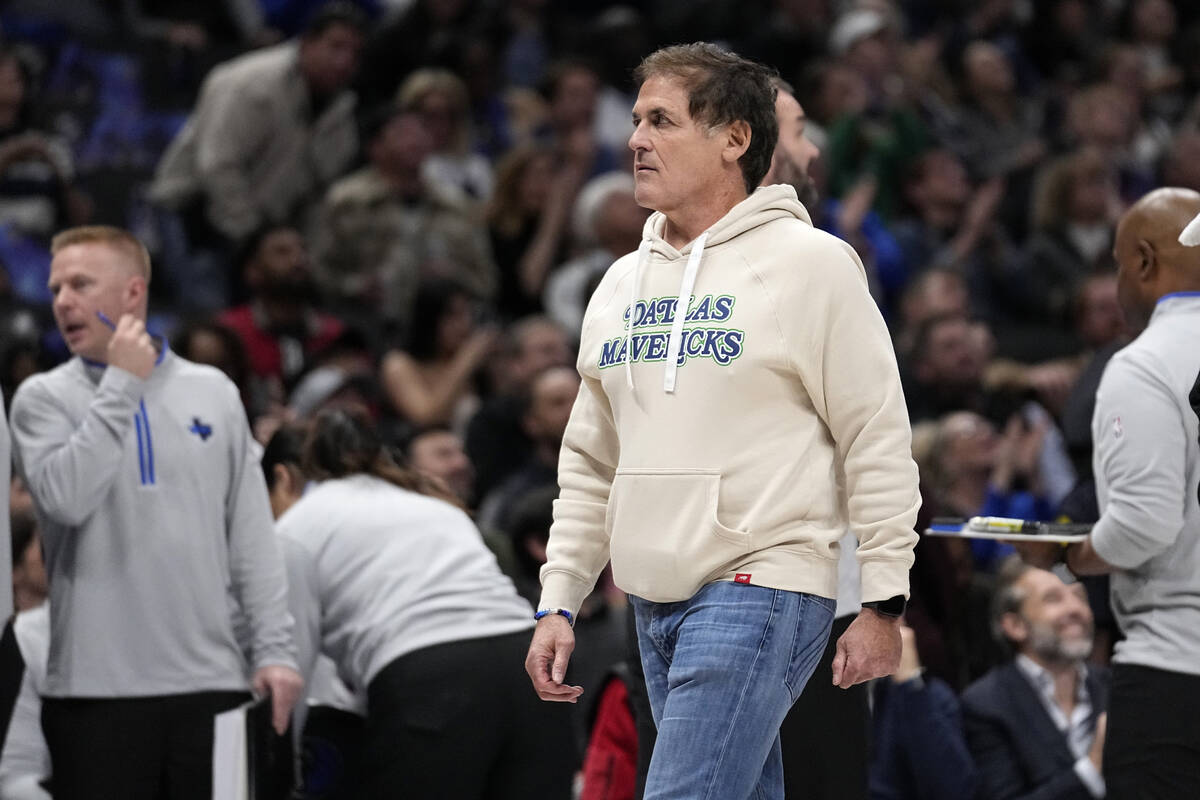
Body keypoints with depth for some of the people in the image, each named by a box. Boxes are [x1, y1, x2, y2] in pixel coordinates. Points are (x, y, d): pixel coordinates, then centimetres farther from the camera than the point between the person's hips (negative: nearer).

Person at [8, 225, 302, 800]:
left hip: (211, 681, 2)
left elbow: (252, 535, 11)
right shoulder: (44, 399, 3)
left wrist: (274, 650, 4)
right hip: (97, 688, -2)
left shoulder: (213, 392, 11)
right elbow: (66, 498, -16)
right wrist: (121, 385, -12)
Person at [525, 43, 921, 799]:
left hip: (759, 594, -7)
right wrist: (558, 602, 13)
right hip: (655, 601, 7)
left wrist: (883, 603, -11)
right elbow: (590, 463, 20)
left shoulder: (807, 263, -6)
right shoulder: (622, 284, 15)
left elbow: (879, 443, -7)